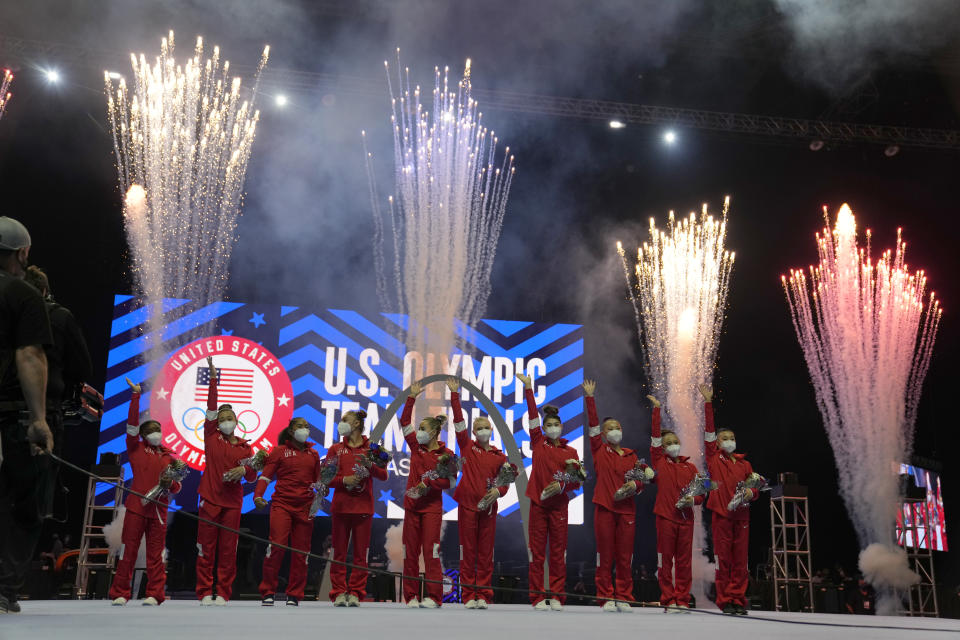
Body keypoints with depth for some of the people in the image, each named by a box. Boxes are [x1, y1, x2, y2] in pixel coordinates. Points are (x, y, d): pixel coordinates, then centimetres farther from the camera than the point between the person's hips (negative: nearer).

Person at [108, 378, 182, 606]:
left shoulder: (168, 456, 15)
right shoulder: (136, 448, 8)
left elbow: (176, 487, 15)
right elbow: (132, 425, -4)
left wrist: (170, 484, -8)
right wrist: (135, 396, -7)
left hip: (159, 509, 2)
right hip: (136, 506, -2)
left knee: (156, 553, 2)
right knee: (128, 550, -1)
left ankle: (154, 594, 7)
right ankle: (120, 594, 8)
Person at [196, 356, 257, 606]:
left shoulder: (245, 447, 11)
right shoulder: (211, 436, 6)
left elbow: (252, 476, 10)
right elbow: (211, 406, -3)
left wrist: (243, 469, -13)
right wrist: (213, 378, -10)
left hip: (232, 502, 2)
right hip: (210, 499, -1)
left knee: (228, 548, 2)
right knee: (206, 548, -1)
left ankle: (223, 594, 7)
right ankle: (204, 593, 6)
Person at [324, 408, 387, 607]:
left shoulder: (371, 448, 8)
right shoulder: (336, 449, 12)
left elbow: (383, 475, 1)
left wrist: (369, 465, -17)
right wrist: (344, 480, -11)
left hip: (364, 507, -1)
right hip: (341, 507, 1)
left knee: (361, 553, 0)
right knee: (339, 552, 1)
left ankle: (355, 593, 7)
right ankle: (339, 593, 7)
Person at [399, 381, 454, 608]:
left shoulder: (446, 454, -4)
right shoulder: (416, 446, 8)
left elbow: (447, 482, -7)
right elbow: (405, 422, 6)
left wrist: (428, 483, -20)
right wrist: (411, 398, 1)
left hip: (432, 507, -4)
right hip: (412, 505, 4)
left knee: (431, 550, -6)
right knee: (410, 551, 5)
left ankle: (433, 596, -2)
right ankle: (410, 596, 11)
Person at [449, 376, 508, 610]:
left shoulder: (499, 456, 9)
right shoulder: (467, 447, 5)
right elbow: (459, 420, -2)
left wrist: (498, 491, -10)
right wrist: (454, 395, -6)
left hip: (488, 506, 1)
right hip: (467, 503, -1)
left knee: (486, 551, 4)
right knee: (468, 551, 2)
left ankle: (484, 595, 10)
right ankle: (469, 596, 7)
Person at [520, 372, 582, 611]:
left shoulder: (570, 452, 6)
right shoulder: (538, 444, 6)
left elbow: (576, 483, 5)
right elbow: (532, 415, 0)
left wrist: (562, 485, -14)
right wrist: (528, 388, -4)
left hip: (559, 505, 0)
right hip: (538, 503, 0)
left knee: (558, 552, 3)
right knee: (537, 551, 1)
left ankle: (556, 597, 9)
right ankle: (538, 597, 6)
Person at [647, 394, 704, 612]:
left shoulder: (690, 467, 12)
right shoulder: (659, 462, 4)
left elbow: (701, 493, 15)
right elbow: (655, 434, -2)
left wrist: (693, 500, -7)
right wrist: (656, 409, -3)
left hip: (686, 518, 3)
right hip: (665, 517, -3)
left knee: (684, 560, 5)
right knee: (665, 559, 0)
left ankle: (683, 600, 13)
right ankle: (668, 600, 6)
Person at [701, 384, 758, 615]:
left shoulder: (744, 464, 14)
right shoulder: (714, 459, 4)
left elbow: (755, 487, 17)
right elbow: (709, 431, -2)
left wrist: (750, 493, -8)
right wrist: (708, 402, -6)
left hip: (742, 514, 3)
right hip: (721, 513, -3)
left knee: (740, 559, 3)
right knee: (723, 558, -2)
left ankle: (738, 599, 10)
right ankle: (724, 601, 4)